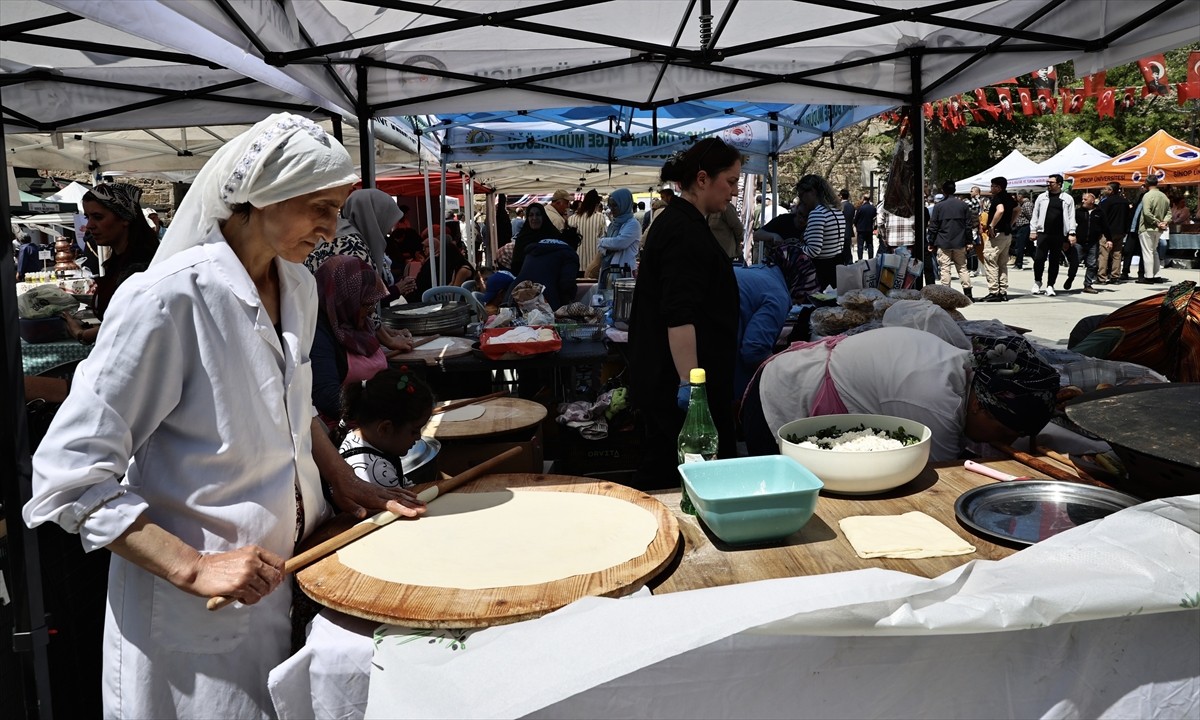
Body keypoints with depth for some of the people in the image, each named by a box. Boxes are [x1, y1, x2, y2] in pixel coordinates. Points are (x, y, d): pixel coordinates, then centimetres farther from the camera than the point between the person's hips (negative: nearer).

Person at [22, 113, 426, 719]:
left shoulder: (299, 285, 2)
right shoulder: (166, 298, -22)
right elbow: (69, 477, -19)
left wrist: (348, 486, 6)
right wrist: (194, 568, -24)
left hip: (295, 568, 7)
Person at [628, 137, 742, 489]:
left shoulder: (674, 221, 17)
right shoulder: (685, 232, -17)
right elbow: (679, 316, -25)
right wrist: (689, 381, -29)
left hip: (658, 377, 10)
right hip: (676, 380, -10)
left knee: (660, 466, 15)